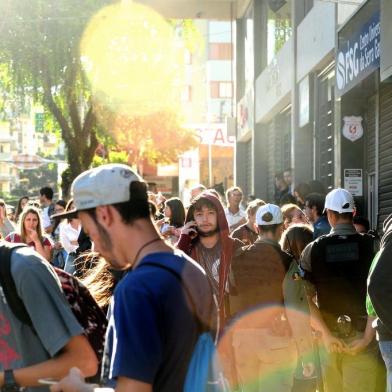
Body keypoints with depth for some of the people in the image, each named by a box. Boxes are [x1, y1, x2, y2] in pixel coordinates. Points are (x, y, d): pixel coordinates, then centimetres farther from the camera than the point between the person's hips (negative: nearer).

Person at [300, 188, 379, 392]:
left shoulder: (313, 249, -1)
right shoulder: (371, 245, -5)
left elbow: (305, 298, -6)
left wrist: (326, 334, -7)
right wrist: (367, 338, -12)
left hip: (330, 336, 2)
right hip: (361, 335, -2)